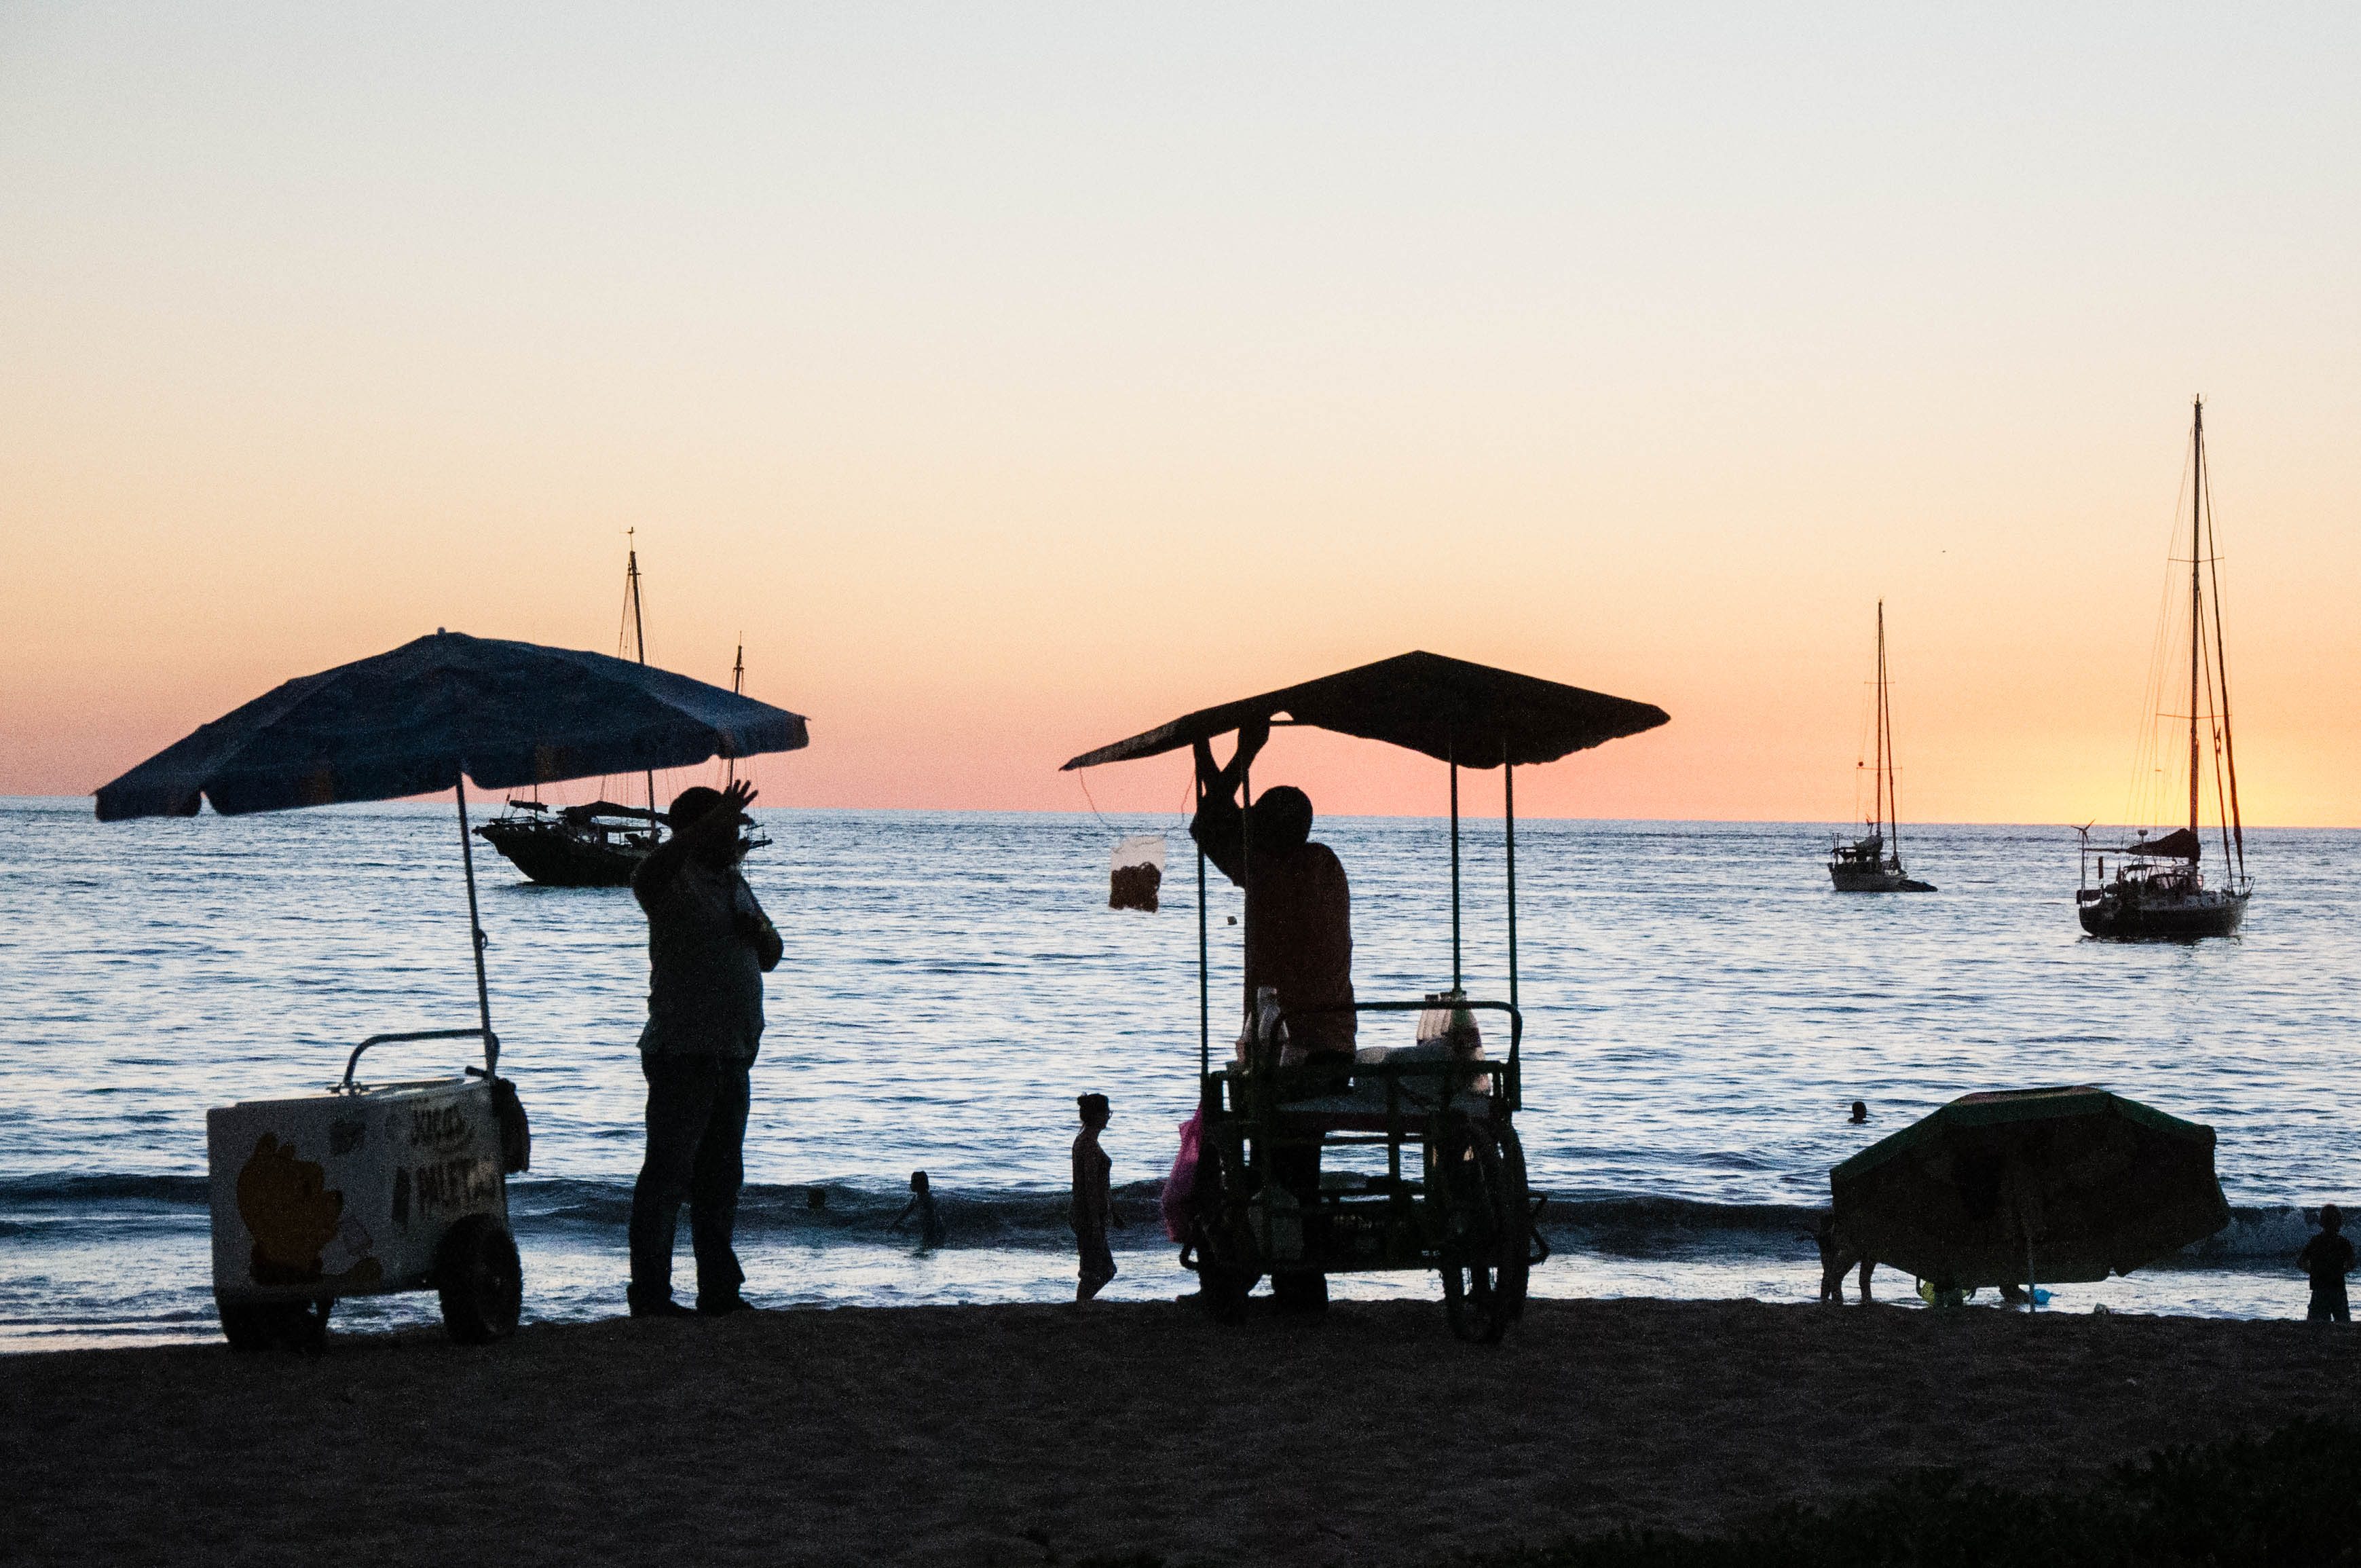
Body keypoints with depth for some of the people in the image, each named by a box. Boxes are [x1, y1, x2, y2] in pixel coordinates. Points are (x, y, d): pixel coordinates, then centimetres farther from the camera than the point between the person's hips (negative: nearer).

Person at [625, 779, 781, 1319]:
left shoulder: (734, 883, 18)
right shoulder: (676, 880, -7)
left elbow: (769, 959, 25)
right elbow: (646, 878, -33)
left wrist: (760, 931, 2)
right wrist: (706, 827, -39)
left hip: (731, 1056, 8)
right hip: (681, 1053, -8)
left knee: (721, 1178, 12)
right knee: (667, 1174, -7)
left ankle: (719, 1291, 19)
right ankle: (650, 1294, -5)